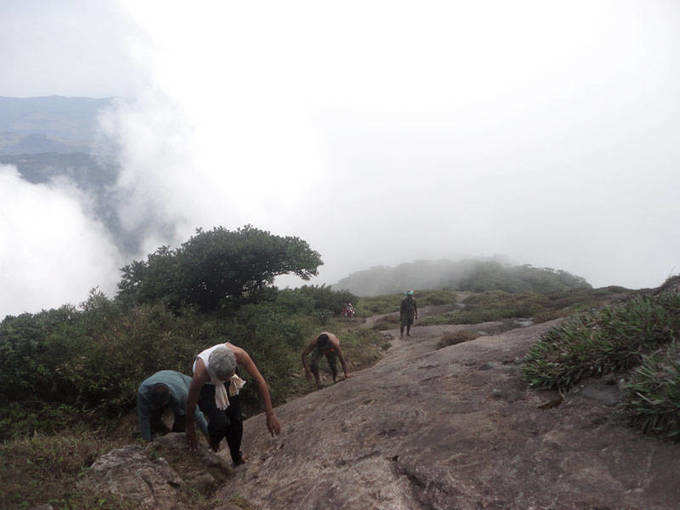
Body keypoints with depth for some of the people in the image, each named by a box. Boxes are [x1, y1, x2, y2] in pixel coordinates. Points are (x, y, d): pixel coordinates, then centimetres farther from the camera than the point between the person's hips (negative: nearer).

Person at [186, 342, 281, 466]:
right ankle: (213, 445, 15)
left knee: (236, 420, 5)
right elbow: (191, 402, -22)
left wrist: (270, 415, -25)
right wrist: (190, 428, -5)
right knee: (221, 422, -22)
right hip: (205, 387, -3)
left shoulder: (239, 354, -38)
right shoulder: (201, 373, -42)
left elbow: (260, 381, -27)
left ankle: (237, 460, 33)